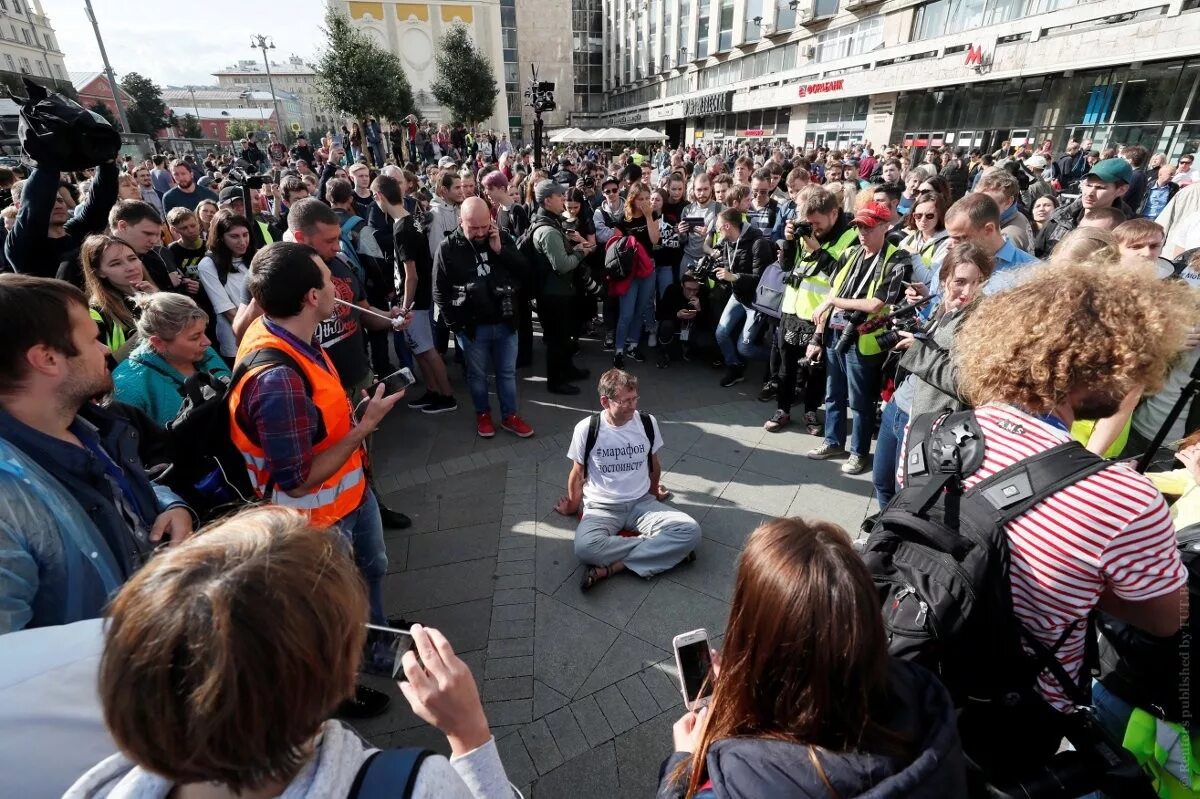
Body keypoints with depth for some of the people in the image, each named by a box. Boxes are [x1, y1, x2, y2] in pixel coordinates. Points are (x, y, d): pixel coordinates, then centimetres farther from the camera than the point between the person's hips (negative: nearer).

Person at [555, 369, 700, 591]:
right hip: (601, 507, -2)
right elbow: (577, 474, 4)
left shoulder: (648, 423, -5)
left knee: (690, 531, -24)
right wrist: (573, 506, 16)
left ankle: (610, 567, -23)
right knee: (585, 547, -36)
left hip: (642, 503, 2)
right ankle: (664, 550, -17)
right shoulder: (586, 429, -11)